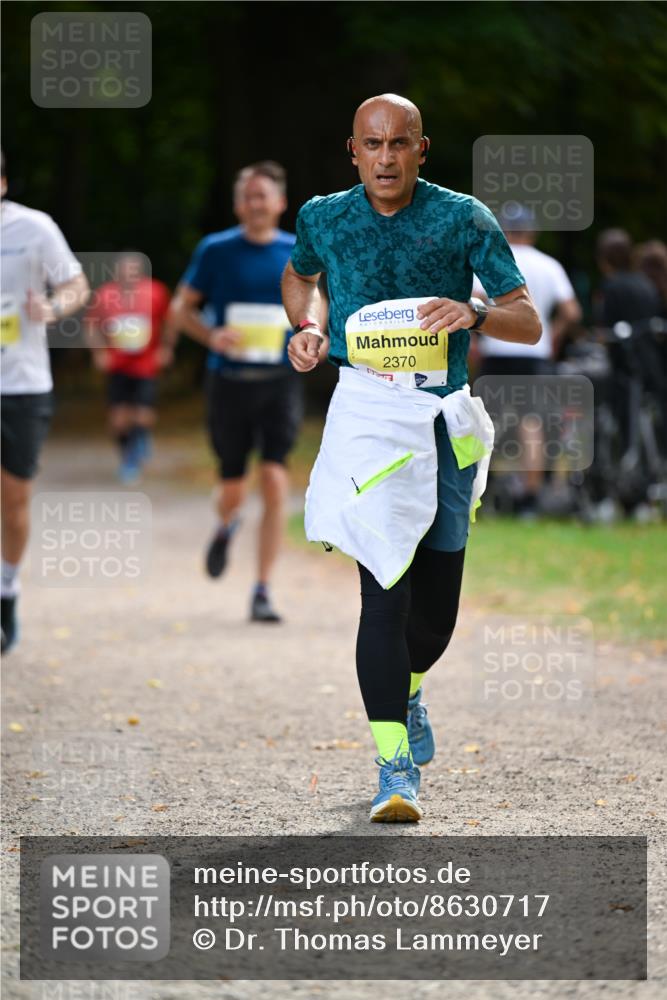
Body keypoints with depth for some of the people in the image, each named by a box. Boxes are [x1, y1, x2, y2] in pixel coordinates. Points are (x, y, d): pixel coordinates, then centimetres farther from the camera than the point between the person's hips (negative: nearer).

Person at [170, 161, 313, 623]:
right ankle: (227, 527, 44)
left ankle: (263, 591, -8)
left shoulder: (299, 253, 4)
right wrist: (211, 336, -12)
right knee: (233, 486, 5)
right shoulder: (216, 250, 0)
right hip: (229, 380, 0)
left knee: (274, 481, -13)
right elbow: (182, 306, 7)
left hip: (280, 381, 0)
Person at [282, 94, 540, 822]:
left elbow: (530, 323, -6)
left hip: (442, 422, 1)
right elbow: (299, 275, 26)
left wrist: (474, 314, -27)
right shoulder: (324, 219, 2)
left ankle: (407, 688, 44)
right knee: (385, 592, -15)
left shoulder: (463, 220, -3)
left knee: (436, 607, 9)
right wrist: (307, 329, 6)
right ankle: (395, 767, -14)